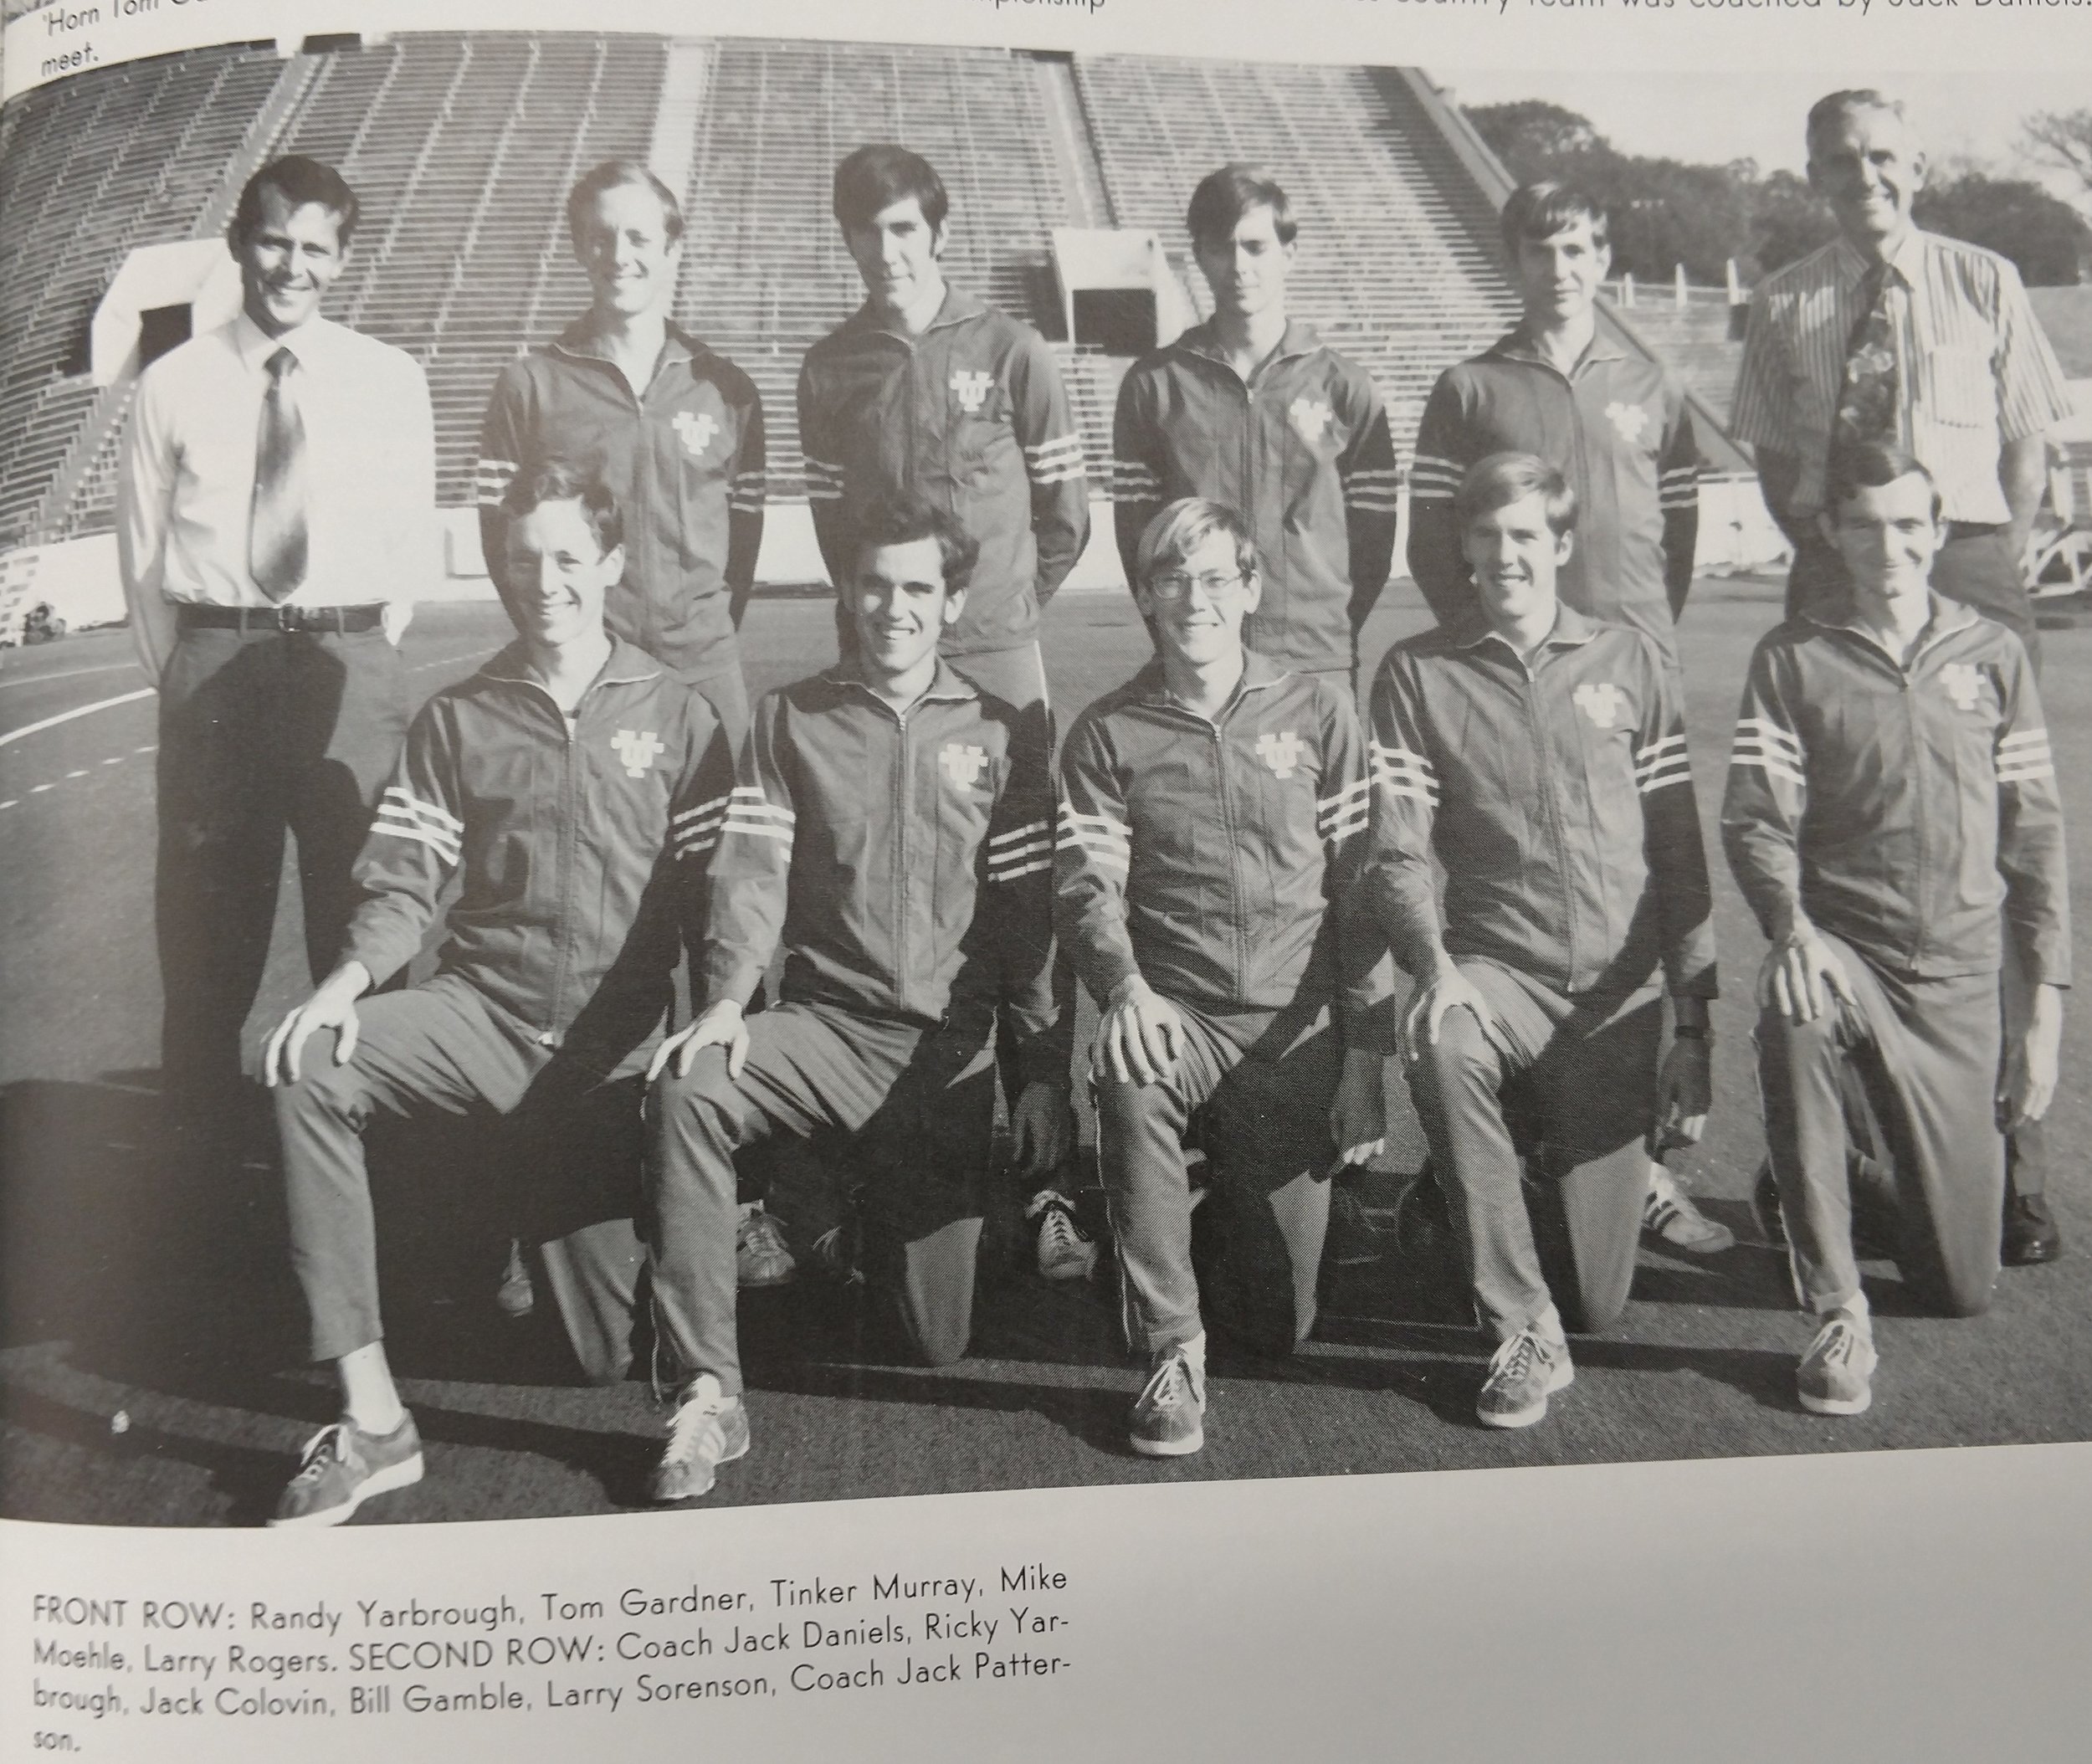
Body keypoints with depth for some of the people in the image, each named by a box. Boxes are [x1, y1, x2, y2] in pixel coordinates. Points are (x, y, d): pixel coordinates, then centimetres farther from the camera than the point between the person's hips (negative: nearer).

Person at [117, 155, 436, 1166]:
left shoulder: (389, 382, 4)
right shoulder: (174, 386, 3)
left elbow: (413, 549, 6)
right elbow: (141, 552, 6)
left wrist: (360, 665, 3)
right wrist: (183, 675, 4)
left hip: (346, 663, 0)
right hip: (213, 662, 0)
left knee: (359, 917, 7)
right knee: (206, 924, 8)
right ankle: (198, 1148, 23)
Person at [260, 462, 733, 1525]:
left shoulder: (676, 718, 7)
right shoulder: (456, 720, 9)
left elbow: (716, 891, 4)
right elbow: (403, 881, 3)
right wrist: (350, 979, -16)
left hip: (619, 1037, -1)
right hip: (486, 1009, 1)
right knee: (306, 1072, -30)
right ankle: (371, 1417, -26)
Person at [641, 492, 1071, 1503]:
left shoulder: (1004, 732, 7)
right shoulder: (791, 719, 6)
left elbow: (1032, 908, 4)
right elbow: (753, 872, -4)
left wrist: (1046, 1068, -1)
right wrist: (727, 1001, -22)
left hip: (951, 1048, 1)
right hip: (827, 1024, 0)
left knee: (937, 1342, 1)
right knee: (688, 1088, -34)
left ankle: (851, 1228, 36)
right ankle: (706, 1393, -25)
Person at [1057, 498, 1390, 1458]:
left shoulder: (1318, 711, 4)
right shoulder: (1107, 733, 4)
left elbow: (1358, 884, 3)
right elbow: (1086, 884, -5)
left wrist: (1365, 1062, -2)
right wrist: (1123, 986, -27)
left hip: (1296, 1029, 1)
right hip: (1173, 1017, 0)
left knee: (1280, 1323, 1)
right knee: (1126, 1081, -39)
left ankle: (1230, 1195, 37)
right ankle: (1171, 1348, -21)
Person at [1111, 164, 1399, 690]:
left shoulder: (1344, 386, 6)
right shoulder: (1154, 383, 7)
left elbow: (1373, 530, 6)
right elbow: (1135, 526, 7)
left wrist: (1334, 635, 0)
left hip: (1318, 667, 0)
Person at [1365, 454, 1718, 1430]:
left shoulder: (1630, 662, 5)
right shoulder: (1417, 673, 2)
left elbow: (1679, 855, 5)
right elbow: (1397, 853, -5)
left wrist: (1692, 1028, 0)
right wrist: (1436, 967, -24)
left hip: (1619, 995, 1)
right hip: (1498, 972, -1)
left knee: (1598, 1294, 1)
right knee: (1442, 1051, -39)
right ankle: (1523, 1331, -22)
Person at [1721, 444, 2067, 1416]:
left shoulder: (1993, 655, 6)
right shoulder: (1792, 656, 1)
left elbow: (2035, 834, 7)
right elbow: (1756, 817, -6)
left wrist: (2046, 1005, 2)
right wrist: (1791, 926, -27)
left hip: (1957, 977, 2)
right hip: (1840, 950, -2)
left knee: (1963, 1285, 4)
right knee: (1790, 1021, -42)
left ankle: (1891, 1185, 42)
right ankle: (1837, 1315, -26)